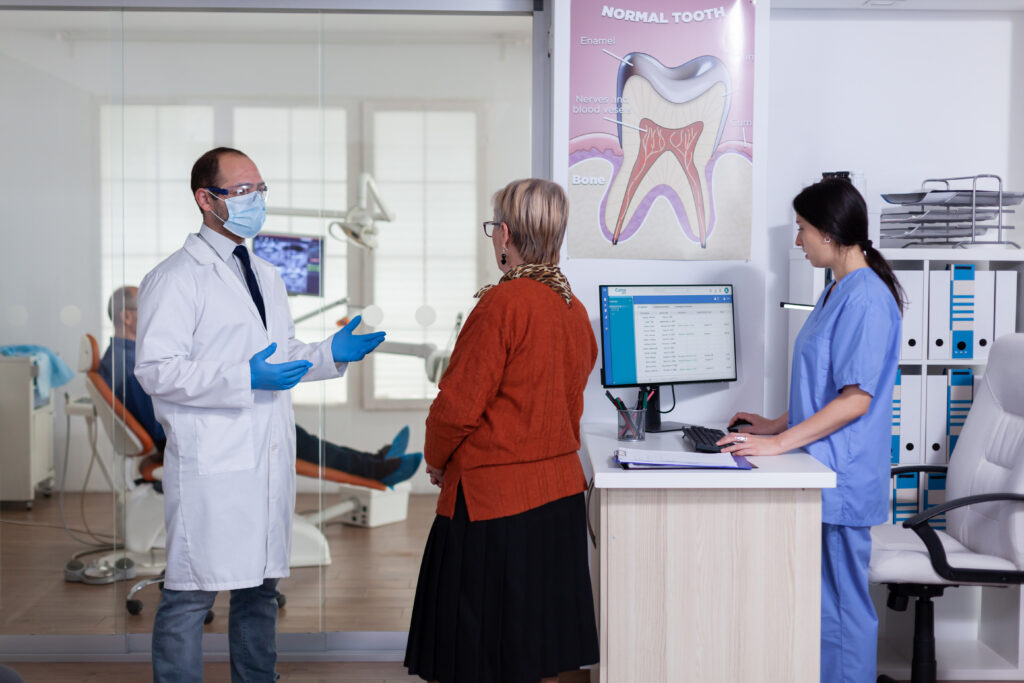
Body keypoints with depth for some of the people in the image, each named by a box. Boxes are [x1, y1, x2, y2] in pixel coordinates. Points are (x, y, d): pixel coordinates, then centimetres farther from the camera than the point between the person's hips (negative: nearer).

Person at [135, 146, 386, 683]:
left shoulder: (266, 276, 19)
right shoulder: (175, 278, -7)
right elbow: (156, 370, -15)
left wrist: (331, 353, 6)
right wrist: (245, 378, -24)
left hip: (269, 459, 8)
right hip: (211, 464, -8)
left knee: (260, 587, 16)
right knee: (190, 594, -3)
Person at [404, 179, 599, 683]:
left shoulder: (503, 304, -18)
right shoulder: (575, 310, 6)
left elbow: (458, 404, -15)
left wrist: (436, 460, 2)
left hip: (494, 497, -8)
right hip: (559, 488, 8)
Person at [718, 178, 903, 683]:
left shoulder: (867, 299, -17)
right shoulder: (837, 292, 14)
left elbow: (856, 398, -22)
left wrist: (779, 442, -21)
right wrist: (779, 425, 15)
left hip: (842, 484, -10)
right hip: (821, 474, 10)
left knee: (841, 608, 1)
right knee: (819, 603, 16)